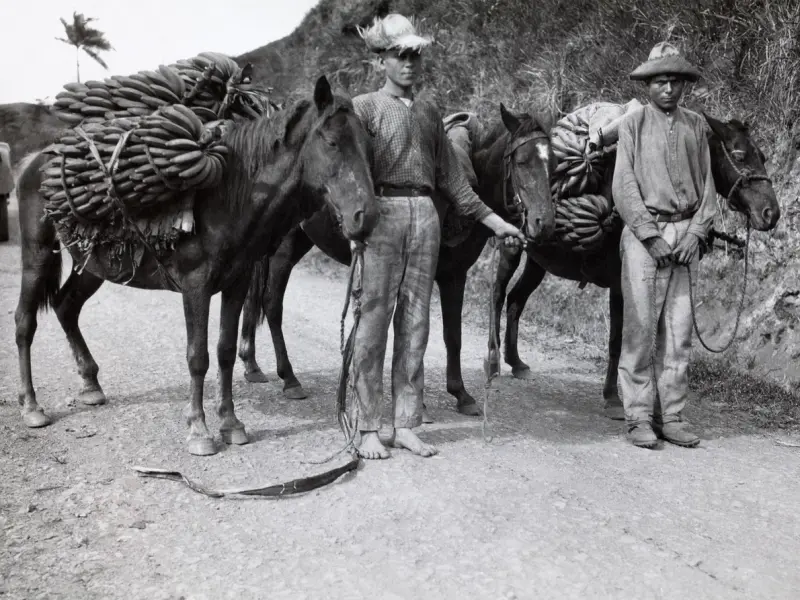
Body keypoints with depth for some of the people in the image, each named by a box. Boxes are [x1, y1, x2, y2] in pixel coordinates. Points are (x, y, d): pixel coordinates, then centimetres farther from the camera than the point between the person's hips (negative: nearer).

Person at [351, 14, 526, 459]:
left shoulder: (430, 112, 19)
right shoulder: (365, 107, 5)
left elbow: (451, 177, 19)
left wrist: (494, 221, 15)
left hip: (426, 217, 5)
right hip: (382, 213, -4)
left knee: (416, 323, 5)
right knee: (374, 319, -3)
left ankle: (406, 427, 13)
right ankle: (369, 429, 6)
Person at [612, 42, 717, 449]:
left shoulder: (696, 125, 13)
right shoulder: (633, 123, 3)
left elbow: (707, 185, 10)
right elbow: (624, 186, -5)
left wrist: (696, 233, -4)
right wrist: (650, 235, -12)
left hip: (685, 235, 4)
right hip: (643, 233, -4)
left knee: (679, 330, 5)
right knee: (640, 327, -4)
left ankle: (671, 416, 13)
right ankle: (639, 418, 4)